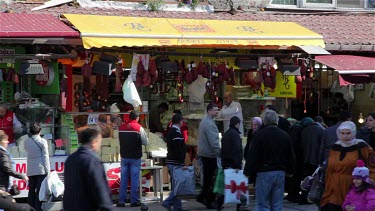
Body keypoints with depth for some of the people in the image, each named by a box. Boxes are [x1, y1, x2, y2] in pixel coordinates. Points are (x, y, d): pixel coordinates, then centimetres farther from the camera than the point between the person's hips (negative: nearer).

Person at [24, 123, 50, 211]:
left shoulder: (27, 142, 4)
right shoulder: (43, 141, -7)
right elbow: (45, 157, -7)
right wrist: (48, 170, -4)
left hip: (30, 170, 4)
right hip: (41, 170, -4)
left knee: (31, 191, 9)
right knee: (40, 191, -1)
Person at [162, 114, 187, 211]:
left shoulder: (170, 131, 16)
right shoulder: (177, 133, -15)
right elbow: (179, 150, -21)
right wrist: (182, 163, -20)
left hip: (170, 162, 10)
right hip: (176, 163, -10)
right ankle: (168, 203, -10)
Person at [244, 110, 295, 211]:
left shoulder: (259, 135, -8)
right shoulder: (285, 135, 8)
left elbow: (252, 156, -11)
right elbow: (291, 156, 15)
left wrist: (248, 172, -4)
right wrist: (290, 171, 26)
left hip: (264, 173, -5)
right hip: (280, 173, 5)